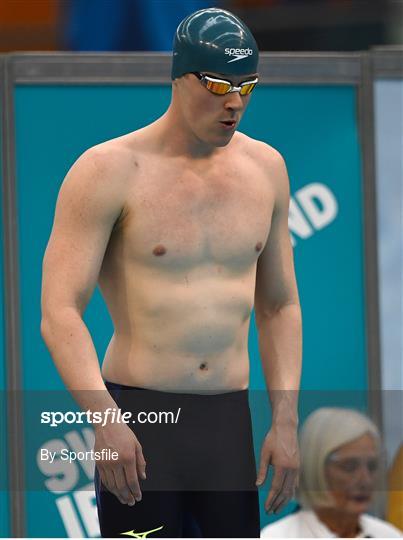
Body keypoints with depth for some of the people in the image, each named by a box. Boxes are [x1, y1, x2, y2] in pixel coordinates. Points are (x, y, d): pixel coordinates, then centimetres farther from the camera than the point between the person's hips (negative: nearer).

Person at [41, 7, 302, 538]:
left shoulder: (264, 167, 10)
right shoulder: (109, 171, -6)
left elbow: (280, 306, 18)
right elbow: (59, 314, -12)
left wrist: (285, 424, 7)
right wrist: (105, 422, -25)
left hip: (228, 421, 4)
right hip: (135, 424, -4)